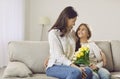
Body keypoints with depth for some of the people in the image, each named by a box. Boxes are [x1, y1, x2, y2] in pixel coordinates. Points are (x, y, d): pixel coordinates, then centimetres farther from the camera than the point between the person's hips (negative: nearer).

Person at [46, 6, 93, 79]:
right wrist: (76, 67, -24)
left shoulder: (72, 33, 15)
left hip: (69, 65, 6)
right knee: (76, 72, -36)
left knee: (88, 71, -25)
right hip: (55, 66, -6)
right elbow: (59, 56, -16)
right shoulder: (53, 33, -7)